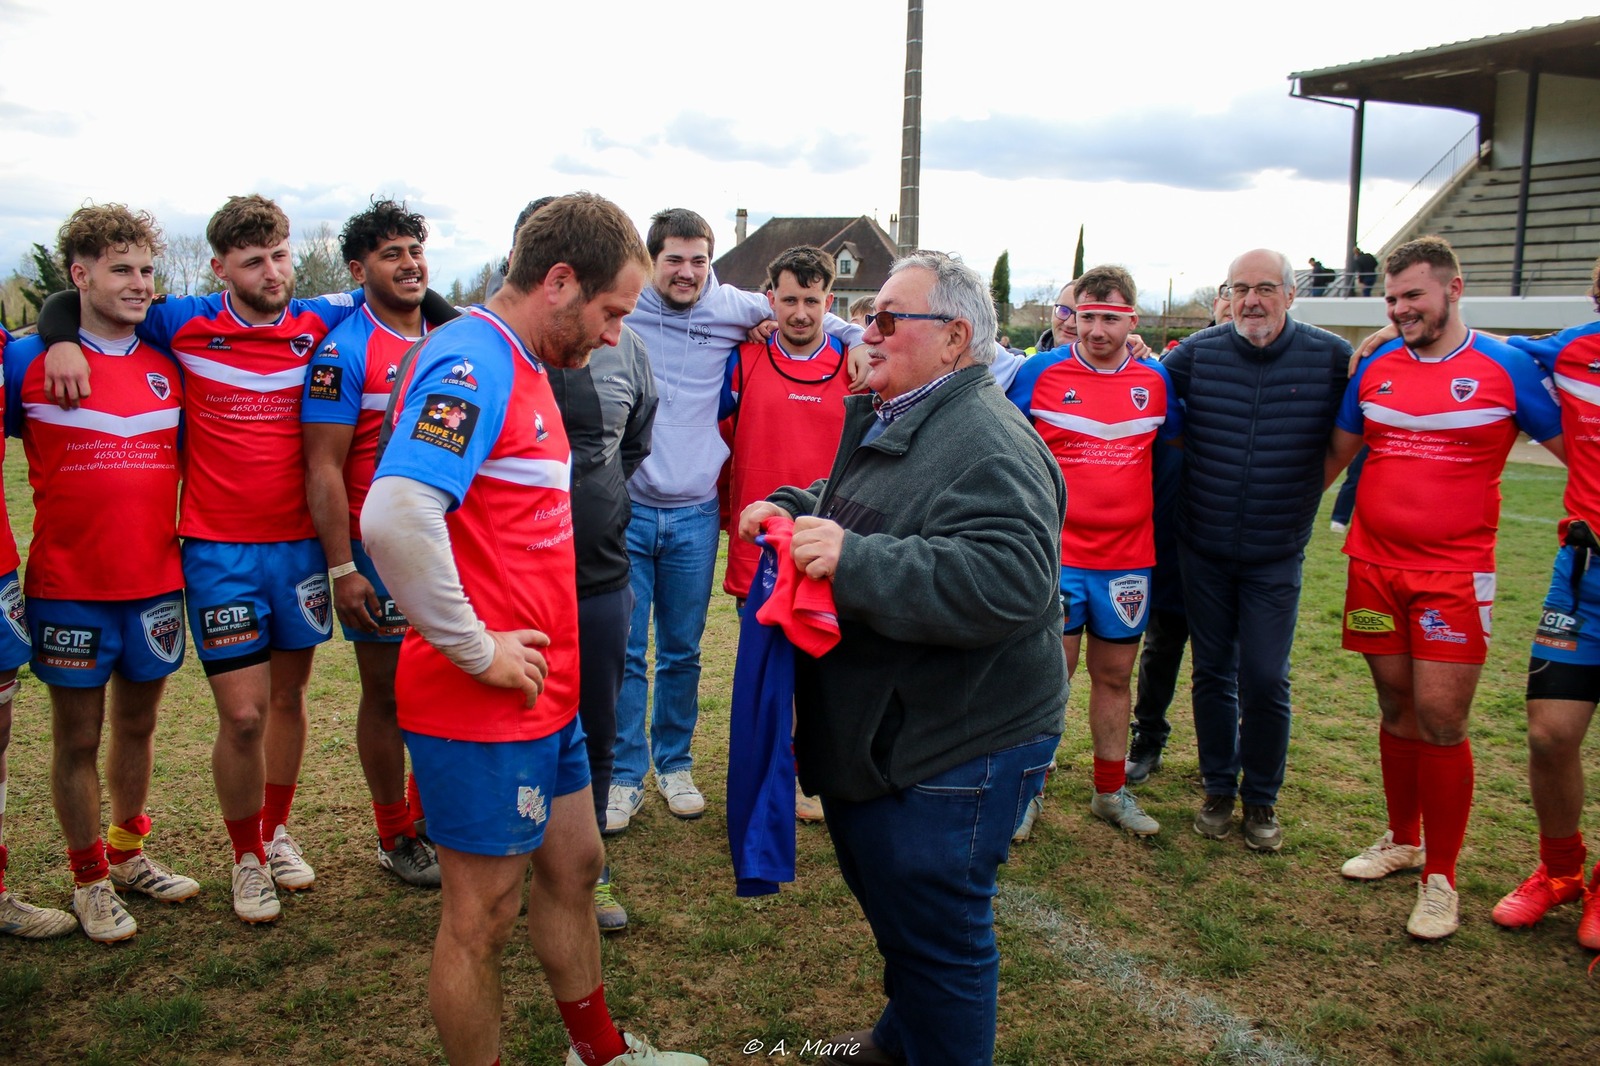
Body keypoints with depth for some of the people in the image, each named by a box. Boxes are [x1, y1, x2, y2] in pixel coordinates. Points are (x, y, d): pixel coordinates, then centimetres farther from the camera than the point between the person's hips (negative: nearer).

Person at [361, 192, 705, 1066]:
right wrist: (476, 650, -24)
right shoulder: (472, 364, -20)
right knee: (484, 915, 7)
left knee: (572, 867, 23)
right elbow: (395, 517, -35)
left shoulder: (519, 366, 12)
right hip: (484, 706, -10)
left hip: (544, 696, 10)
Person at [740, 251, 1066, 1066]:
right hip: (878, 737, 11)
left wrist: (853, 560, -36)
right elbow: (855, 504, 28)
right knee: (890, 906, 28)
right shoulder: (891, 420, 10)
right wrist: (794, 508, 6)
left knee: (936, 933, 6)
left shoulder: (988, 446, -23)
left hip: (951, 753, -11)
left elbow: (1008, 581, -36)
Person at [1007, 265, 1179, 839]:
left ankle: (1111, 791, 28)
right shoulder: (1039, 373, -5)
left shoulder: (1155, 380, 4)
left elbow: (1177, 441, 20)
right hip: (1056, 554, -3)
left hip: (1128, 556, 3)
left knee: (1114, 676, 14)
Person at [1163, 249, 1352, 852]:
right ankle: (1219, 789, 28)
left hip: (1276, 555, -1)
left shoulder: (1332, 358, -5)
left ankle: (1262, 799, 19)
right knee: (1212, 673, 11)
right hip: (1203, 548, 2)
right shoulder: (1197, 353, -3)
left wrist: (1308, 487, 2)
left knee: (1265, 680, -2)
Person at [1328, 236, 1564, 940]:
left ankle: (1440, 878, 9)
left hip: (1454, 575, -3)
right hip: (1374, 566, 3)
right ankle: (1403, 838, 31)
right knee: (1396, 709, 12)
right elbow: (1336, 452, 19)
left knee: (1440, 719, -5)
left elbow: (1579, 452, 5)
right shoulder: (1374, 369, 7)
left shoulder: (1506, 368, -3)